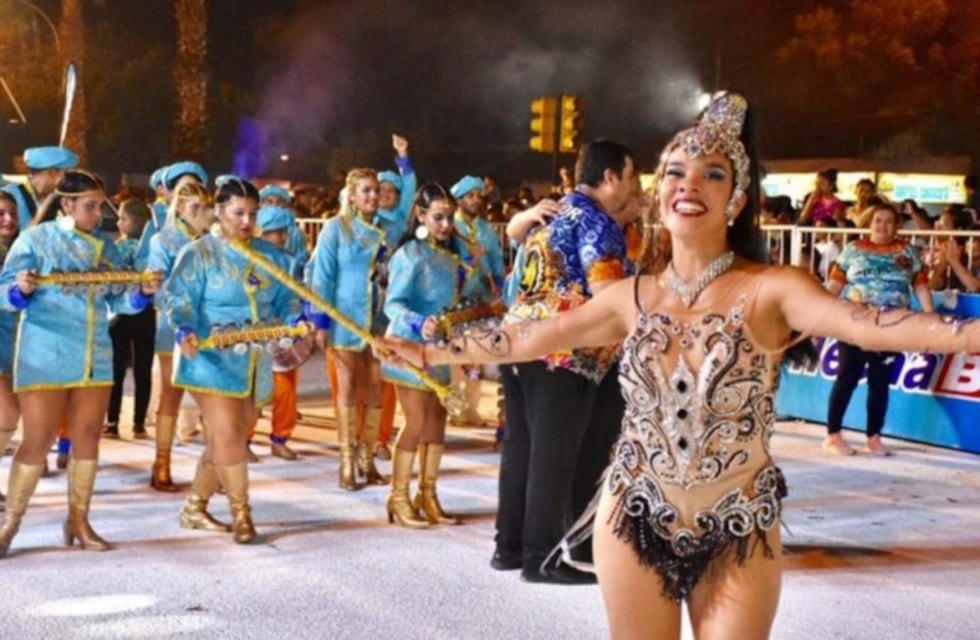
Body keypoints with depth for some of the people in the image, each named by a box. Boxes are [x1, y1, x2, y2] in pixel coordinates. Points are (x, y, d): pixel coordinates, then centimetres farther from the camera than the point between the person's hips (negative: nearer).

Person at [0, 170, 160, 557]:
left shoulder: (105, 247, 10)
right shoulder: (35, 239, -4)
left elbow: (118, 300, 9)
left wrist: (143, 293, -10)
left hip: (95, 358, 5)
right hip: (45, 357, -5)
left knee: (87, 439, 8)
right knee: (37, 441, -5)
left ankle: (78, 520, 18)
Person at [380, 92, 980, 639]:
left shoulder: (770, 289, -11)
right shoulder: (632, 296, 2)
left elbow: (866, 324, -28)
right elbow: (528, 336, 12)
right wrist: (427, 352, 16)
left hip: (739, 538, -3)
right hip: (636, 527, 3)